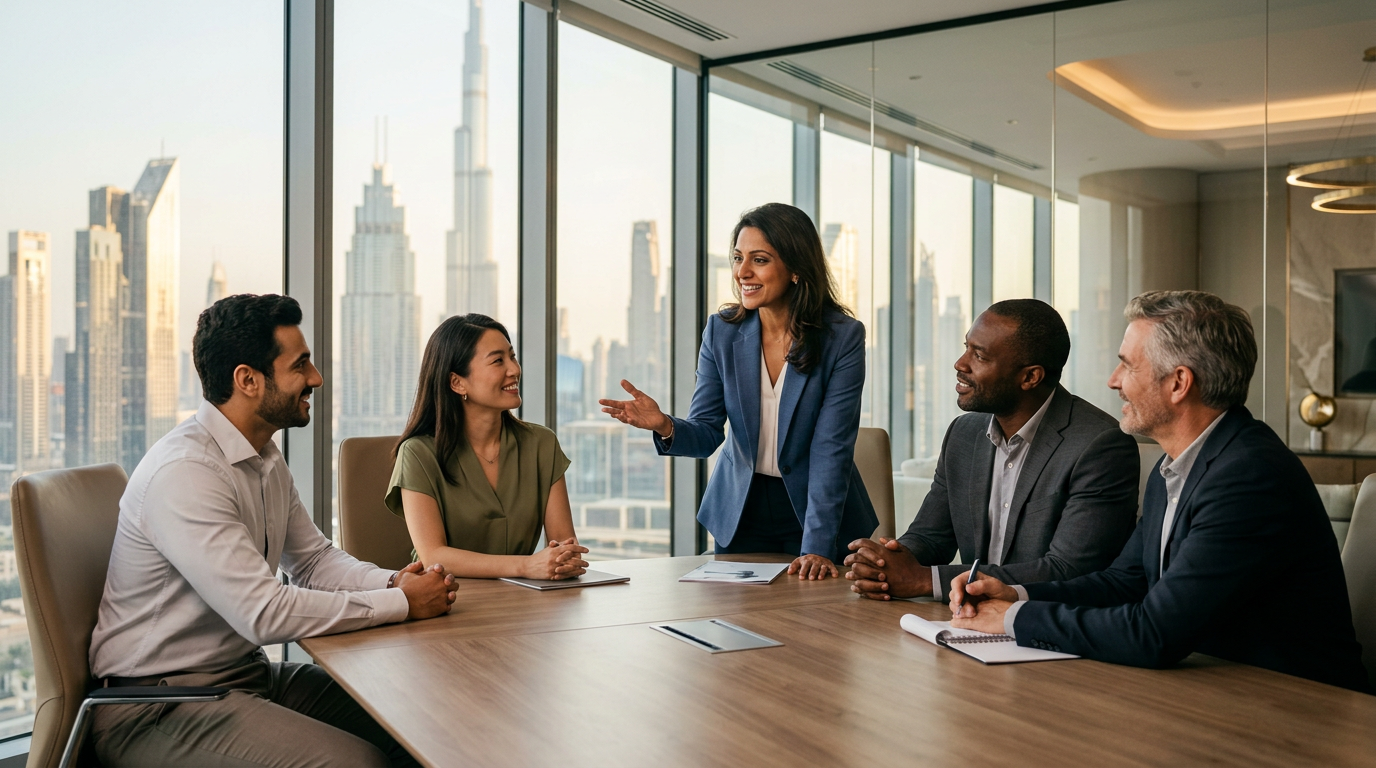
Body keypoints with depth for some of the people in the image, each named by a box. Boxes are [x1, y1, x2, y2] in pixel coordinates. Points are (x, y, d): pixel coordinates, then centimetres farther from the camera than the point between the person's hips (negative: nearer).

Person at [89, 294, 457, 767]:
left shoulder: (266, 461, 8)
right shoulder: (184, 473, -23)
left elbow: (315, 560, 16)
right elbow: (264, 613, -28)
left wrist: (394, 582, -5)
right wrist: (402, 602, -20)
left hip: (248, 673, 9)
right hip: (159, 706, -9)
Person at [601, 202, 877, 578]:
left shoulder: (843, 337, -15)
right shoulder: (722, 330, -6)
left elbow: (832, 449, -19)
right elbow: (705, 434, -6)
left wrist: (817, 546, -24)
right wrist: (665, 426, -29)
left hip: (821, 514, -2)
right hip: (740, 513, 3)